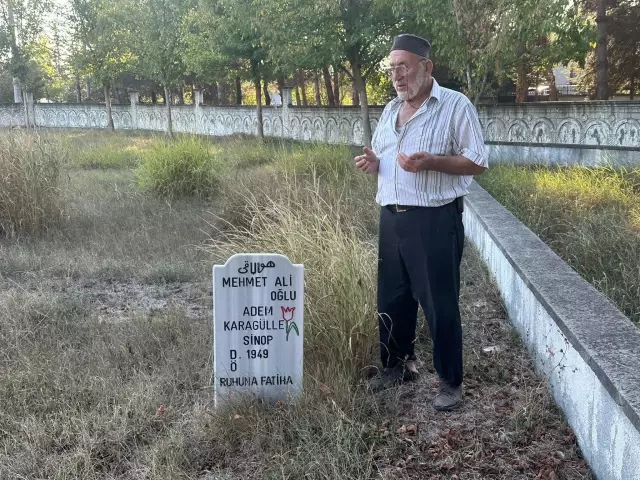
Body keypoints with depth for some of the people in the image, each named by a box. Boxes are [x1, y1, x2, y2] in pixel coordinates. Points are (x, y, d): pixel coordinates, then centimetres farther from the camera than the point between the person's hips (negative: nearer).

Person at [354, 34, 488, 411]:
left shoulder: (456, 105, -8)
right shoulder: (390, 110, 14)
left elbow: (478, 163, -10)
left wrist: (430, 162, -24)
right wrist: (373, 163, -1)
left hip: (435, 221, -7)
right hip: (392, 218, 7)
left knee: (441, 304, 0)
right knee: (392, 298, 15)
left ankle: (451, 382, 15)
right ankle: (398, 364, 34)